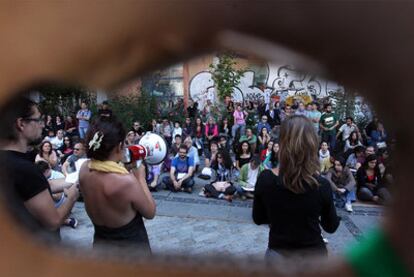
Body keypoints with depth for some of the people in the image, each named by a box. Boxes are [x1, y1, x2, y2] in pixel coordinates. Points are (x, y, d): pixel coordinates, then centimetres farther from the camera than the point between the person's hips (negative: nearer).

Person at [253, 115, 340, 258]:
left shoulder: (265, 179, -17)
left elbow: (258, 219, -2)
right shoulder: (321, 185, -19)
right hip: (313, 254, 1)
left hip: (277, 253, 0)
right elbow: (331, 226, -2)